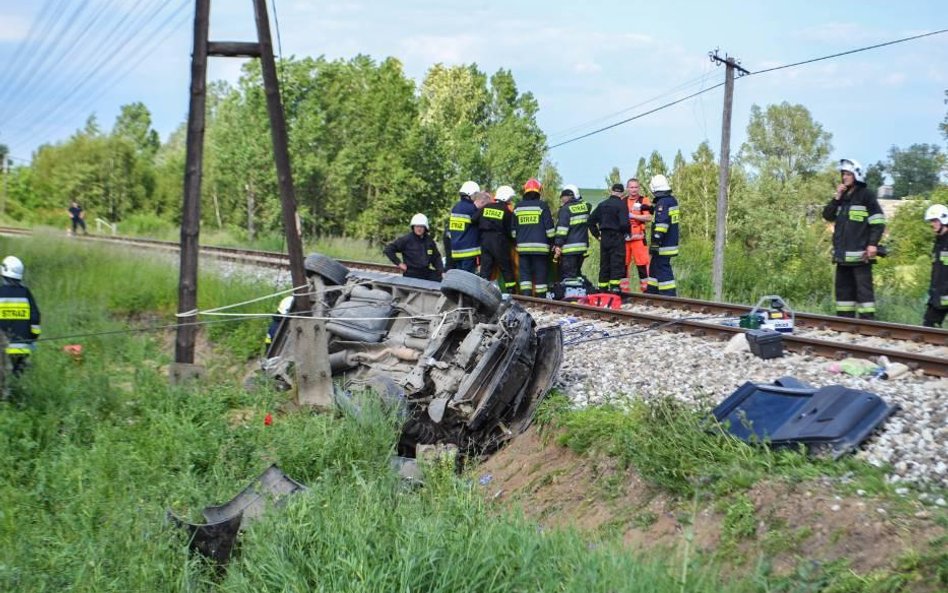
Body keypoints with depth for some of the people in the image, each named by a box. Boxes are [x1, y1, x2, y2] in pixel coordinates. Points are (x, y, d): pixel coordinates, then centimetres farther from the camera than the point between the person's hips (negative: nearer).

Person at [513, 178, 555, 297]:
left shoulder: (518, 207, 8)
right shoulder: (542, 206, -3)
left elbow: (513, 229, 14)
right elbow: (549, 228, -3)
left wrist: (516, 242, 24)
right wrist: (551, 242, 6)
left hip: (523, 246, 3)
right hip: (540, 246, -3)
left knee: (525, 272, 4)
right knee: (540, 273, 3)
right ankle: (541, 298, 5)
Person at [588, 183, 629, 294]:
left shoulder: (602, 205, 11)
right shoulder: (621, 204, -8)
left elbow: (591, 220, 13)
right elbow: (624, 223, -18)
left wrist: (597, 234, 15)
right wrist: (626, 233, 0)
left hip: (604, 238, 6)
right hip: (617, 238, -6)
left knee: (604, 264, 11)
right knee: (617, 264, -4)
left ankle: (602, 289, 15)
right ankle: (614, 288, -11)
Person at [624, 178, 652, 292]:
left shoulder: (644, 200, 2)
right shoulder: (623, 201, 15)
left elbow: (648, 218, -10)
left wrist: (632, 215, -13)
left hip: (638, 237, -4)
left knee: (642, 264, -8)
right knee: (623, 263, 6)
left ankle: (645, 287, -4)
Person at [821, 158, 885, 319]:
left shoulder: (866, 196, -3)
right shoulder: (842, 196, 17)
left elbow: (878, 222, -9)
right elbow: (828, 215, 11)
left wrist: (873, 244, -18)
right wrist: (837, 198, 0)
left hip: (860, 254, -7)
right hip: (842, 254, 7)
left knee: (863, 288, -9)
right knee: (843, 288, 9)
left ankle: (867, 320, -10)